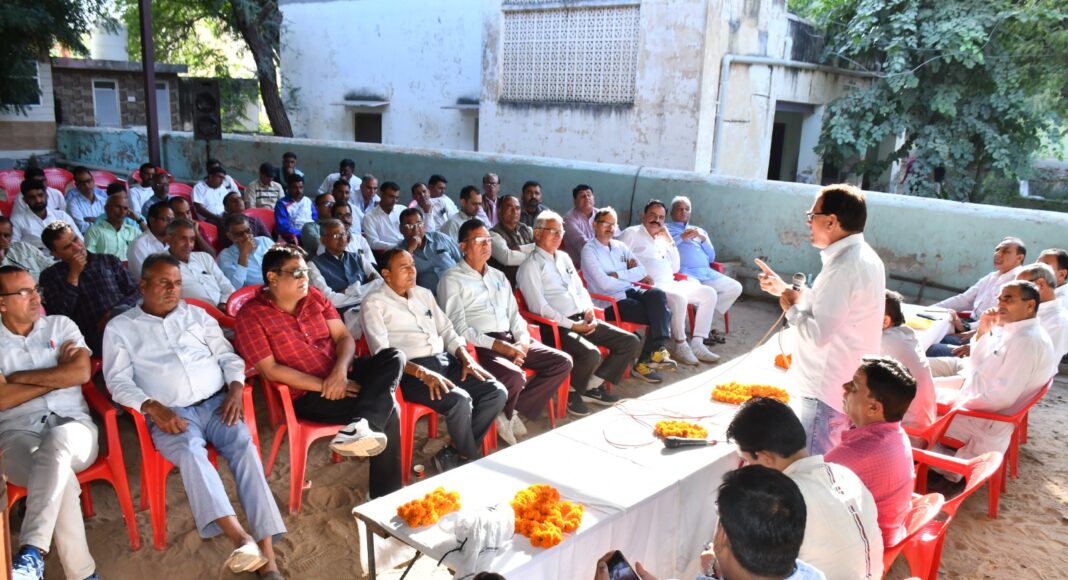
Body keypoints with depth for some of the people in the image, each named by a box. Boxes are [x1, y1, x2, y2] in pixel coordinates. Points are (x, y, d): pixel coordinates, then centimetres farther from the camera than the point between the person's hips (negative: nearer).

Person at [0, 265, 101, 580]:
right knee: (61, 477, -35)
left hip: (73, 426, 1)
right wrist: (58, 376, -3)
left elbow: (81, 373, -3)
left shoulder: (61, 325, 13)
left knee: (58, 440, -38)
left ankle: (31, 551, -40)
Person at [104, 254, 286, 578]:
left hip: (216, 403, 2)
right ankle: (239, 536, -47)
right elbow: (118, 380, 3)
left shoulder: (197, 315, 20)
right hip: (169, 414, -1)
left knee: (245, 446, -26)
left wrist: (235, 387, -5)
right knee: (190, 451, -35)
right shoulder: (120, 327, 13)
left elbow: (228, 356, 16)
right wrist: (152, 407, -15)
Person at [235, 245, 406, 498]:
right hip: (306, 395, -7)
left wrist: (340, 370, -17)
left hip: (341, 374, 7)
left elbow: (344, 337, 6)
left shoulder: (314, 296, 9)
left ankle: (359, 426, -41)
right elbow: (271, 369, -15)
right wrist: (323, 386, -21)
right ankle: (385, 495, -25)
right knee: (387, 409, -27)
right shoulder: (251, 315, -8)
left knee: (394, 356, -25)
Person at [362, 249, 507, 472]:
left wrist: (466, 358, 1)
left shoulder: (424, 294, 20)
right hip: (410, 371, -7)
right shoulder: (374, 303, -1)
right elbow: (382, 353, -12)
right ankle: (472, 458, -4)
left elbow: (446, 330, 21)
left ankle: (455, 453, -3)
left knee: (497, 391, -12)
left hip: (446, 361, 7)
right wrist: (422, 372, -25)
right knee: (460, 400, -31)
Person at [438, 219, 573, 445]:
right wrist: (498, 345, -18)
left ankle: (511, 411, -4)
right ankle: (504, 415, 2)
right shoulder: (452, 279, 1)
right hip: (479, 345, -7)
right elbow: (458, 328, -9)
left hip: (510, 339, 7)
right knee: (515, 377, -34)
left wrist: (523, 341, -3)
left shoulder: (498, 276, 23)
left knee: (563, 362, -7)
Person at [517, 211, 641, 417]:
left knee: (631, 342, -2)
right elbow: (539, 307, -12)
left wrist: (589, 311, 3)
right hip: (556, 326, -8)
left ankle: (592, 386, 6)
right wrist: (572, 326, -15)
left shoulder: (564, 257, 21)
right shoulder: (531, 266, -4)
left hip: (583, 320, 8)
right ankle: (571, 392, -3)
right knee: (591, 354, -33)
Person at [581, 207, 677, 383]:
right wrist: (630, 274, -2)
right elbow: (604, 284, -13)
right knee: (659, 315, -23)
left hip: (630, 292, 6)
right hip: (610, 302, -6)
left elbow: (641, 271, 7)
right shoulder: (589, 250, -2)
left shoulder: (620, 246, 18)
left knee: (657, 294, -27)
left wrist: (618, 274, -8)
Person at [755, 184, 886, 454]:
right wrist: (786, 290, 16)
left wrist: (791, 307, -10)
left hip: (829, 390, -10)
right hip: (851, 384, 10)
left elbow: (817, 333, -26)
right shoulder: (863, 257, 8)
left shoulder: (844, 267, -25)